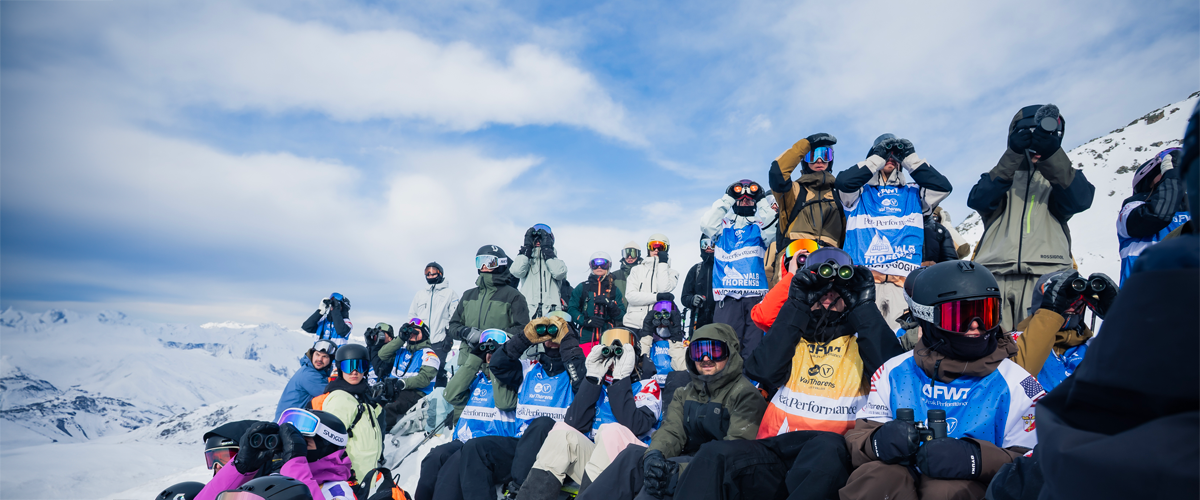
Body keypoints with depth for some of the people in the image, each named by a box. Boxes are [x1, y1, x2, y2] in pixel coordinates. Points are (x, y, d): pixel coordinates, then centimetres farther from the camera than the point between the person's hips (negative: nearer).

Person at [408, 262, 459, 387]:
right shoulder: (420, 294, 21)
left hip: (439, 341, -4)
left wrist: (450, 337, -7)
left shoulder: (449, 293, 7)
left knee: (439, 372, -9)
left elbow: (455, 317, 1)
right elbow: (412, 316, 23)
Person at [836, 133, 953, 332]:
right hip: (864, 278, -2)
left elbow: (942, 187, 8)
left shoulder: (913, 193, 24)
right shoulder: (861, 192, 18)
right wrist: (878, 158, 2)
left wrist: (910, 158, 9)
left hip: (905, 280, 2)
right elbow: (843, 182, -3)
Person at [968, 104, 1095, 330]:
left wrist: (1051, 155, -15)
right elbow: (977, 200, -2)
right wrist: (1013, 155, -12)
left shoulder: (1061, 177, 23)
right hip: (995, 275, 0)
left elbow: (1081, 199, -2)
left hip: (1046, 276, 0)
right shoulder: (1001, 176, 22)